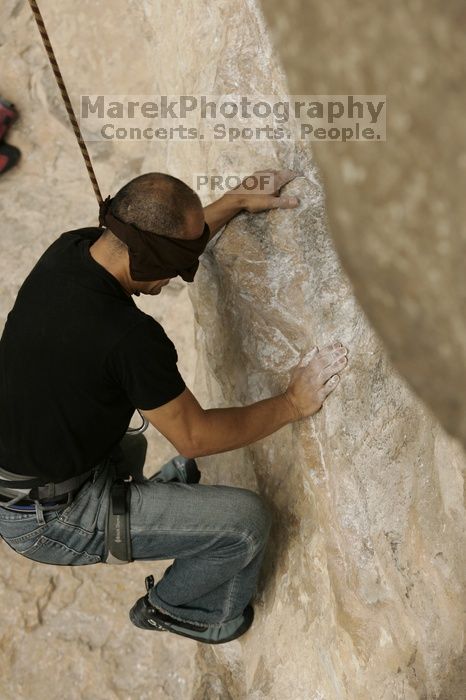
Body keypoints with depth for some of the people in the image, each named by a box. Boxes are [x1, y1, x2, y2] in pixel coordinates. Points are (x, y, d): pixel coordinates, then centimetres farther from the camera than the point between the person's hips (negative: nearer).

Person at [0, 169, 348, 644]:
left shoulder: (70, 249, -10)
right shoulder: (129, 338, -33)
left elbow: (169, 240, 12)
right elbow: (195, 438, -18)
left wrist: (236, 202, 10)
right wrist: (292, 405, -9)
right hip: (48, 521, -9)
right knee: (247, 519, -7)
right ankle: (175, 608, 22)